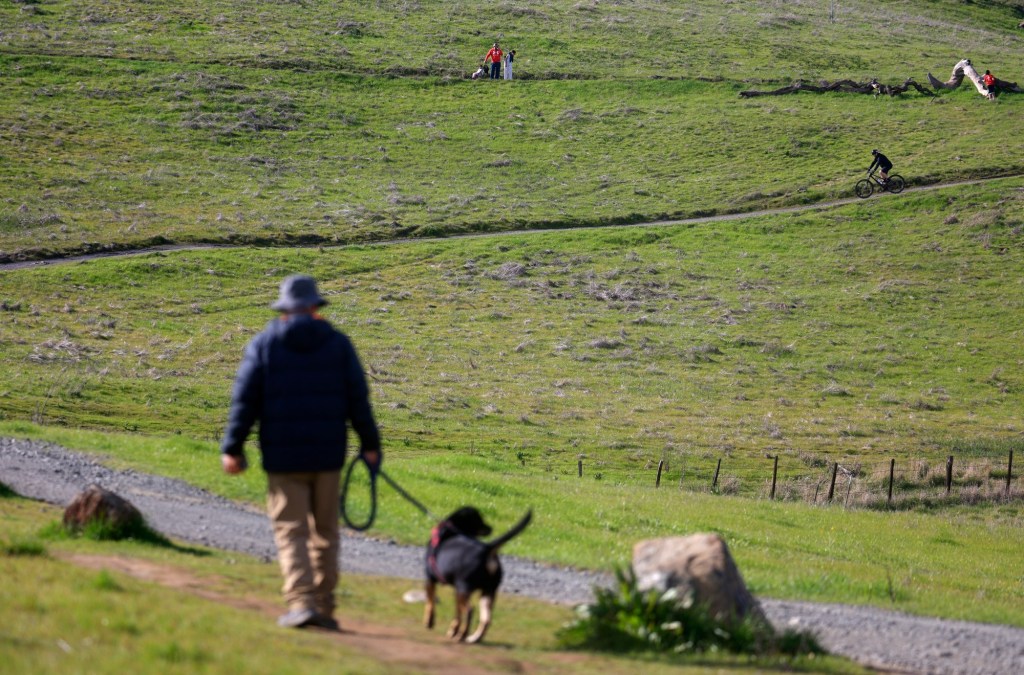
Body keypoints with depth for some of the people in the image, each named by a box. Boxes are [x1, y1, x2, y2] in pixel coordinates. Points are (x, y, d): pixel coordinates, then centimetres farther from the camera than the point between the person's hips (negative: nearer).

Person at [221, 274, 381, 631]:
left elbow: (245, 399, -3)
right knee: (325, 533, 12)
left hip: (282, 456, -2)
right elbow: (358, 398, 2)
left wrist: (232, 448, 1)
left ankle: (301, 603, -15)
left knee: (291, 532, 0)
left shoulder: (263, 344, 0)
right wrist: (370, 444, 9)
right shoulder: (337, 343, 3)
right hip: (327, 454, 2)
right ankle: (324, 607, 11)